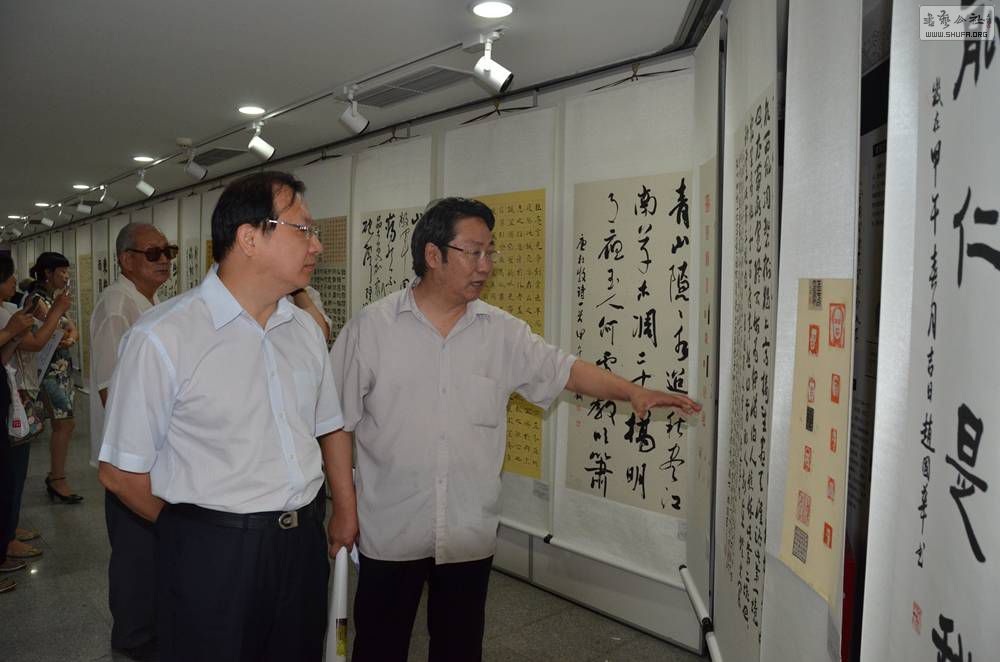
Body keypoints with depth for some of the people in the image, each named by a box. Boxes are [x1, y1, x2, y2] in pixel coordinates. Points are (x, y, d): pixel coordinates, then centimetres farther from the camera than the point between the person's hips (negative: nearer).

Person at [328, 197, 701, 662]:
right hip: (390, 532, -2)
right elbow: (339, 424, -3)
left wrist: (633, 391, -11)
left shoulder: (502, 332, 1)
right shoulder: (370, 328, -6)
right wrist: (344, 506, -4)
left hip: (470, 533, 3)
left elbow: (563, 370, 3)